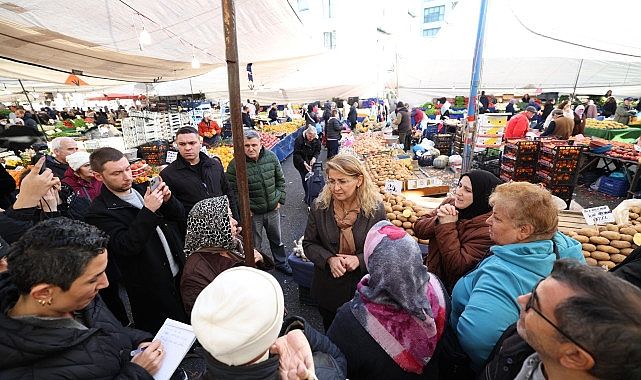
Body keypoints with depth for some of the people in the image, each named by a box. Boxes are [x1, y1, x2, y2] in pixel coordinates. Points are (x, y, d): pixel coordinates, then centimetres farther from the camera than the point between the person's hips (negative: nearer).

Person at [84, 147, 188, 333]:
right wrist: (148, 211, -29)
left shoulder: (142, 189, 4)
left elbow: (180, 215, 5)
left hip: (181, 274, 6)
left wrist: (168, 199, -15)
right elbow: (126, 246, -23)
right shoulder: (99, 212, -12)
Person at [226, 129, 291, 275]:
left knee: (277, 239, 22)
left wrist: (280, 200, 2)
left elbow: (280, 180, 7)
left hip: (273, 209, 4)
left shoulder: (271, 157, -4)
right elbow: (232, 191, -10)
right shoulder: (235, 164, -15)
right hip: (252, 213, -3)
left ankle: (281, 263, 44)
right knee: (254, 244, 13)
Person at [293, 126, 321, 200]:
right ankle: (307, 194, 13)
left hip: (311, 161, 3)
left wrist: (314, 158, -21)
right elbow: (296, 154, -21)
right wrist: (304, 163, -29)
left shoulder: (316, 140, -12)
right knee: (304, 177, -3)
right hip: (300, 162, -3)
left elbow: (317, 151, 1)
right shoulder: (299, 139, -25)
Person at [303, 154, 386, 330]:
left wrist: (359, 259, -23)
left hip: (363, 287, -1)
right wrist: (329, 259, -22)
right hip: (327, 288, 1)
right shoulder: (319, 206, -13)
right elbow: (309, 244, -5)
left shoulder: (376, 209, -15)